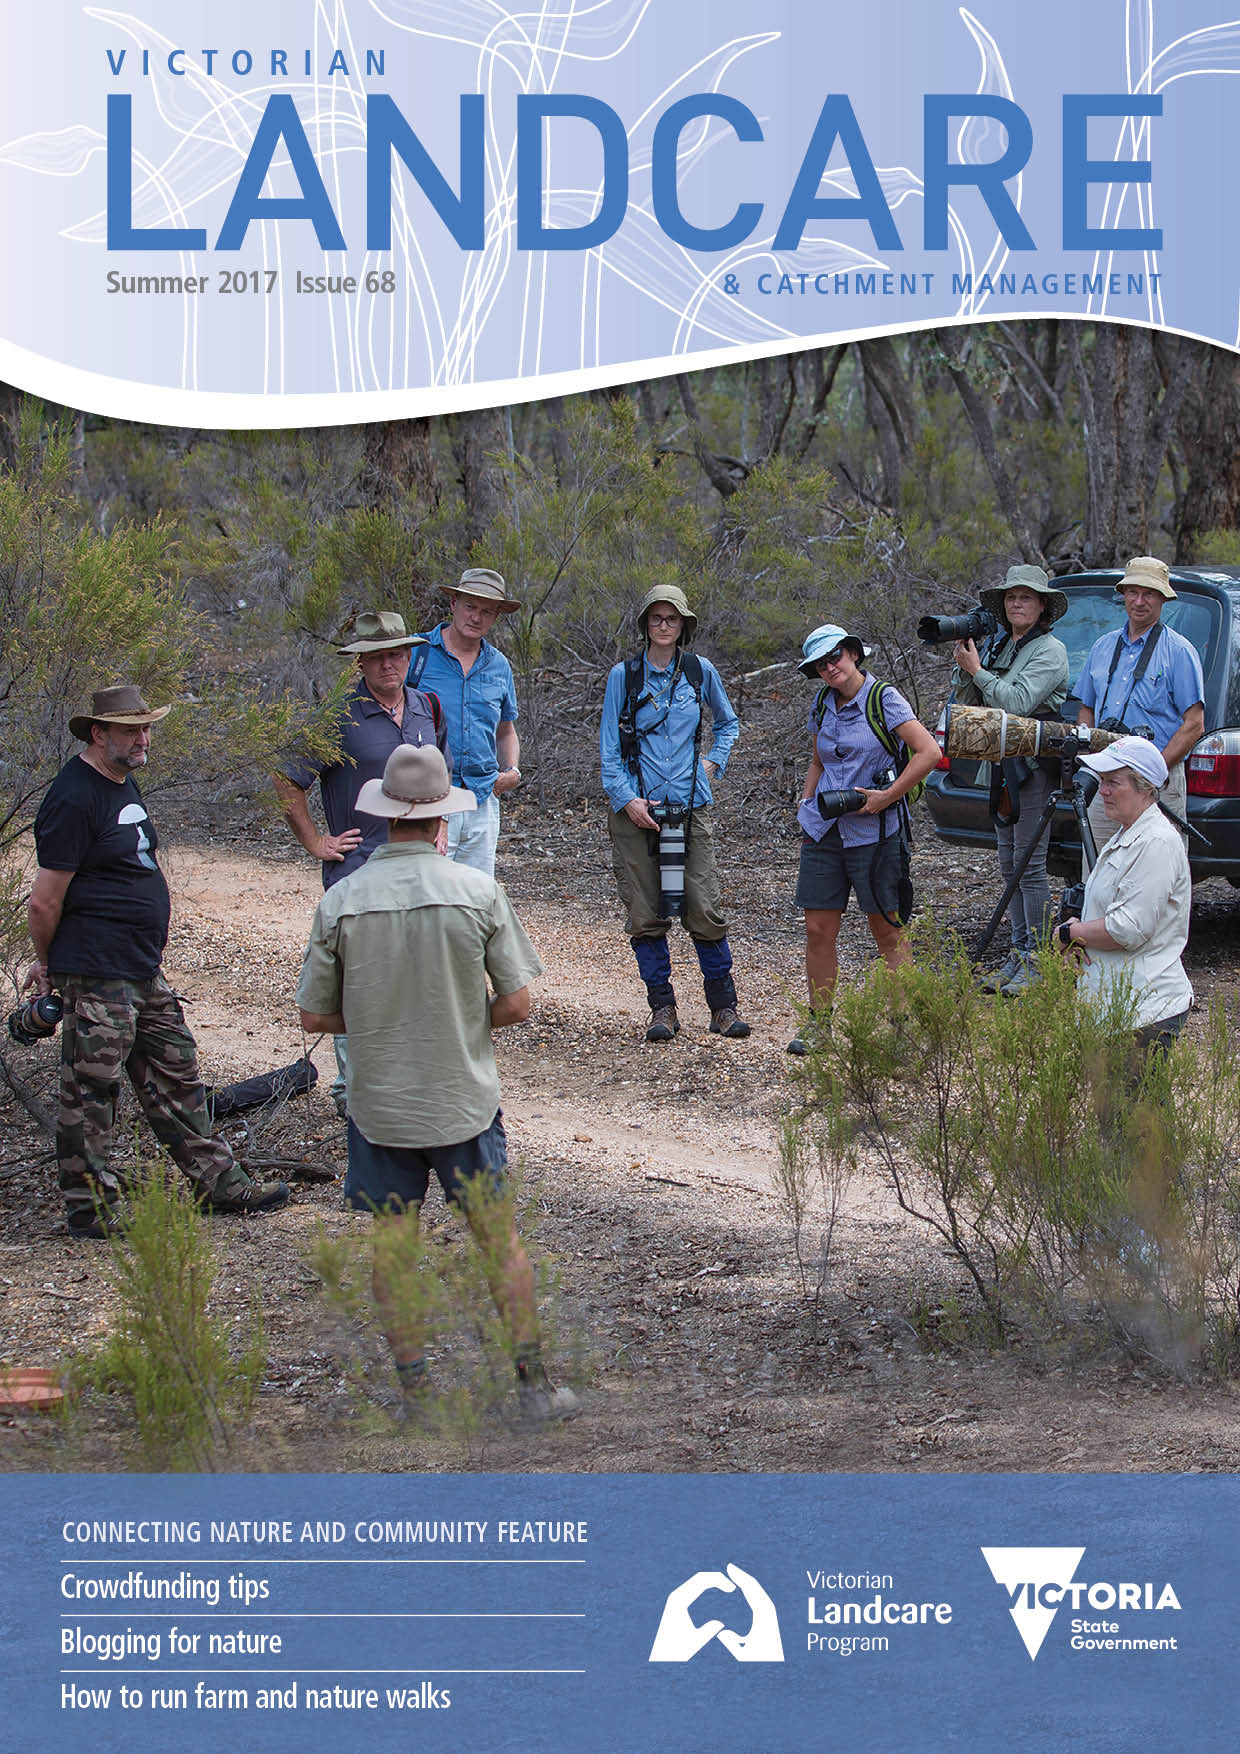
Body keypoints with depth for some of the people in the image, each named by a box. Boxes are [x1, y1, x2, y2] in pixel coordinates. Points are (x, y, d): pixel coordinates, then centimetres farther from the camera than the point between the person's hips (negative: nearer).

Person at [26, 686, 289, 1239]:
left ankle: (218, 1182, 21)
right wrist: (47, 966, -2)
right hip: (96, 974, -10)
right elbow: (45, 902, -16)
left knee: (175, 1077, 14)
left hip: (143, 969, 10)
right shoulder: (74, 798, -17)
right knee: (91, 1090, -1)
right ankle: (89, 1209, 6)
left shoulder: (123, 784, 14)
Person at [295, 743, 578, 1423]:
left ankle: (414, 1390, 13)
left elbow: (314, 1015, -3)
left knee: (391, 1244, 11)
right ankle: (534, 1385, 12)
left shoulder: (340, 902, -10)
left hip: (377, 1103, 0)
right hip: (464, 1100, 0)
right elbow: (517, 1002, -8)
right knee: (499, 1237, 11)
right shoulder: (479, 892, -11)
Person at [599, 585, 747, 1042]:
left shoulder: (700, 671, 6)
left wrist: (714, 761, 8)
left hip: (689, 805, 0)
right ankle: (662, 1007, 7)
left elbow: (727, 723, 24)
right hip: (636, 808, 0)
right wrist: (626, 799, -8)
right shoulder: (624, 675, 2)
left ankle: (723, 1006, 4)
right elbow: (609, 747, 3)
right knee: (646, 914, -1)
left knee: (705, 910, -5)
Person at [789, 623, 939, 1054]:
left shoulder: (883, 700, -7)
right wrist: (806, 806, 11)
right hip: (823, 831, 5)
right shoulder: (821, 707, 11)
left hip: (873, 832, -5)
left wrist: (886, 797, -15)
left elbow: (929, 752, -13)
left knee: (887, 930, 0)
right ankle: (818, 1023, 11)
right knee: (818, 929, 3)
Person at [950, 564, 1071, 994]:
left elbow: (1018, 700, -21)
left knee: (1029, 865, -8)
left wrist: (976, 670, -13)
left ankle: (1037, 961, -5)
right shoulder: (998, 646, 15)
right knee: (1009, 866, 10)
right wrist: (964, 664, -2)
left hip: (1035, 764, -8)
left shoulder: (1049, 650, -9)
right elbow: (968, 702, 14)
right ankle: (1018, 955, 16)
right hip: (1001, 765, 8)